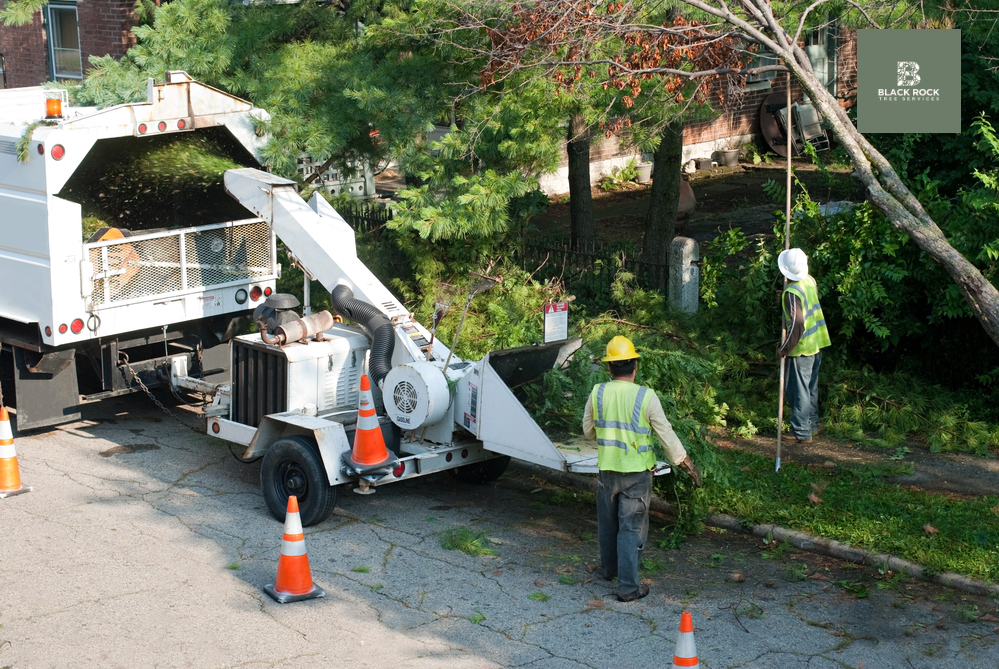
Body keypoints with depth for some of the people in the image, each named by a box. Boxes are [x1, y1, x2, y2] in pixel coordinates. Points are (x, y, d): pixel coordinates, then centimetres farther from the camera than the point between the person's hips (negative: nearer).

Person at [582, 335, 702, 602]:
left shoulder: (598, 393, -5)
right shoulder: (646, 396, -14)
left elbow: (588, 430, 8)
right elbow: (666, 434, -9)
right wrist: (685, 462, 3)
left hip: (607, 469, 3)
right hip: (637, 472, -3)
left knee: (608, 522, 20)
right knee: (631, 527, 2)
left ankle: (609, 568, 40)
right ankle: (628, 586, 2)